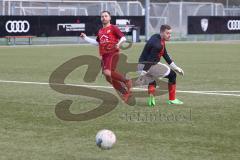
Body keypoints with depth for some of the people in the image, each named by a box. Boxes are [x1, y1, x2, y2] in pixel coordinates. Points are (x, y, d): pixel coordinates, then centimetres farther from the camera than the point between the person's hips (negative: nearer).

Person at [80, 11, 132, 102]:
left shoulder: (113, 28, 1)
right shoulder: (100, 31, 19)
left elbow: (123, 38, -5)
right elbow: (97, 42, 32)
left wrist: (119, 44, -25)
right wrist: (85, 38, 27)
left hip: (113, 54, -7)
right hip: (104, 56, 7)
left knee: (108, 73, -29)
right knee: (109, 78, 4)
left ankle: (126, 81, -12)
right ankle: (125, 93, 15)